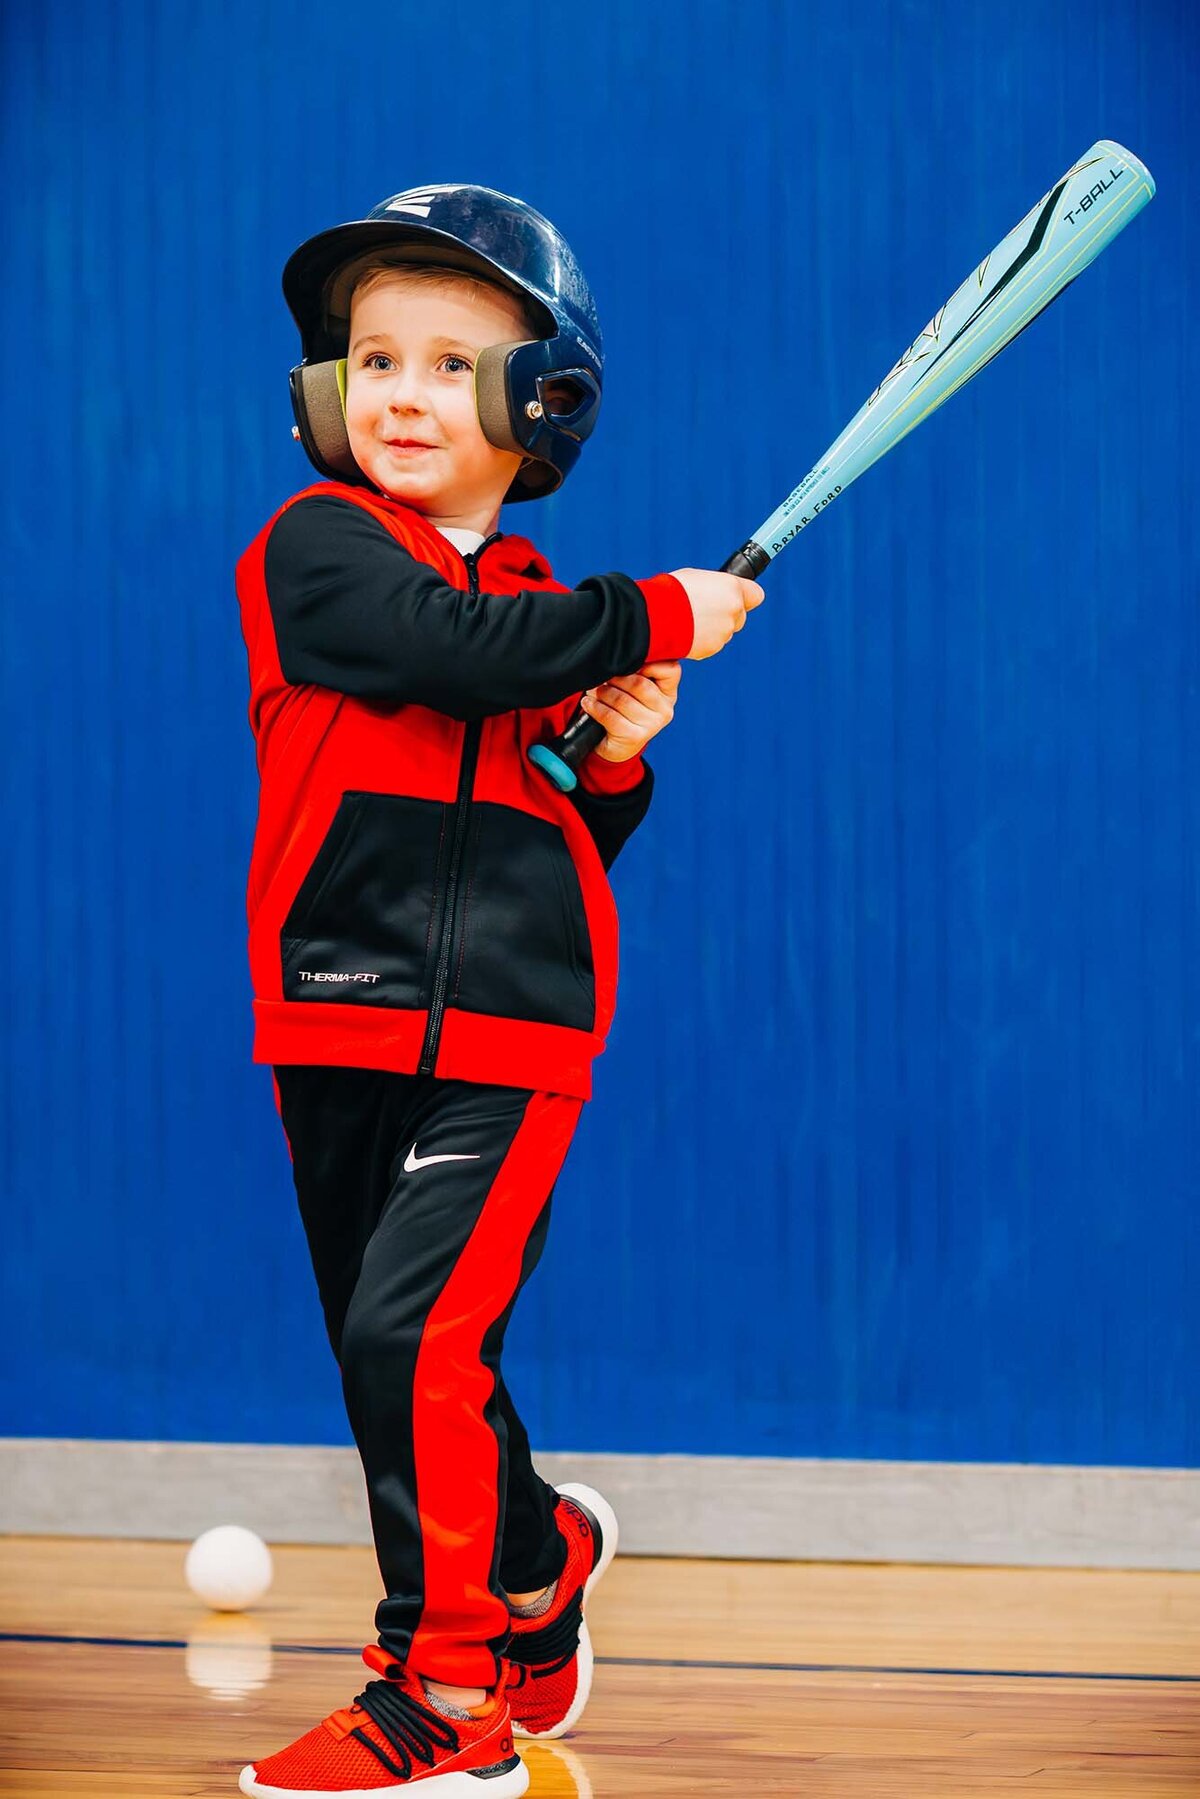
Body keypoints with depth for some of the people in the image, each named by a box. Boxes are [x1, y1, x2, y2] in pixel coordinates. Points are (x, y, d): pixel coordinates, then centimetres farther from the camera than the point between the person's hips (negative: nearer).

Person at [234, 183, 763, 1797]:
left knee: (417, 1333, -15)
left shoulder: (541, 614, 13)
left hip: (509, 1033, 0)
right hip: (340, 1031, 0)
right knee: (396, 1361, 9)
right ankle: (538, 1555, 36)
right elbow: (451, 650, -19)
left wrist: (614, 761, 0)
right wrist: (655, 619, -12)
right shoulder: (317, 551, 0)